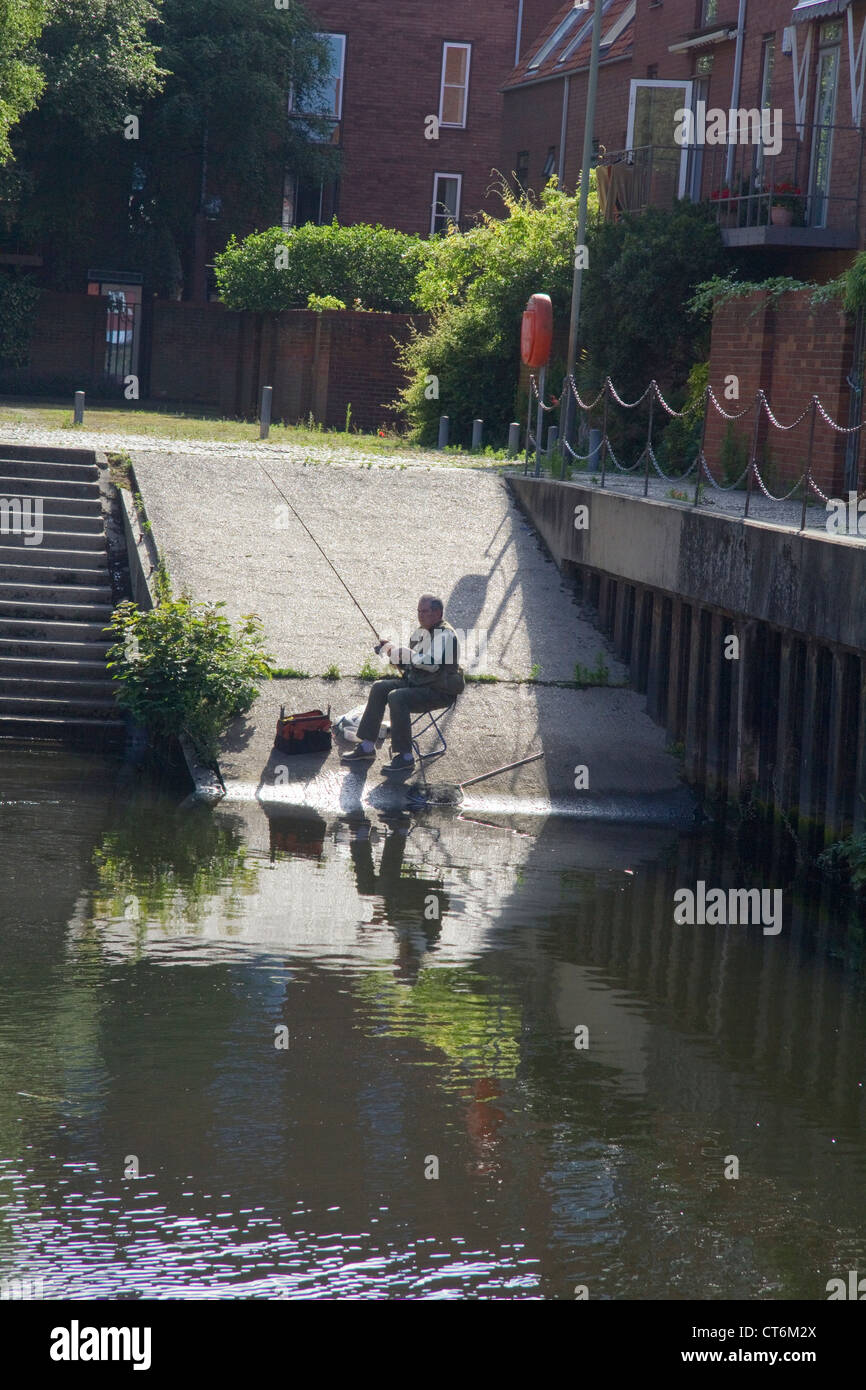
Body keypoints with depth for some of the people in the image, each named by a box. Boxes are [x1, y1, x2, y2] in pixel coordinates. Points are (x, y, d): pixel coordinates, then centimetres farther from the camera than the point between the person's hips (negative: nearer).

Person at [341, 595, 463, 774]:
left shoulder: (445, 634, -15)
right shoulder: (420, 632, 14)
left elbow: (432, 663, -29)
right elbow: (408, 664, 20)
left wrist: (400, 652, -24)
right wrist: (393, 653, -1)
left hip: (440, 691, -10)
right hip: (416, 682, 10)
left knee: (397, 697, -29)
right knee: (379, 688, -1)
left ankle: (405, 757, -23)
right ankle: (367, 746, 2)